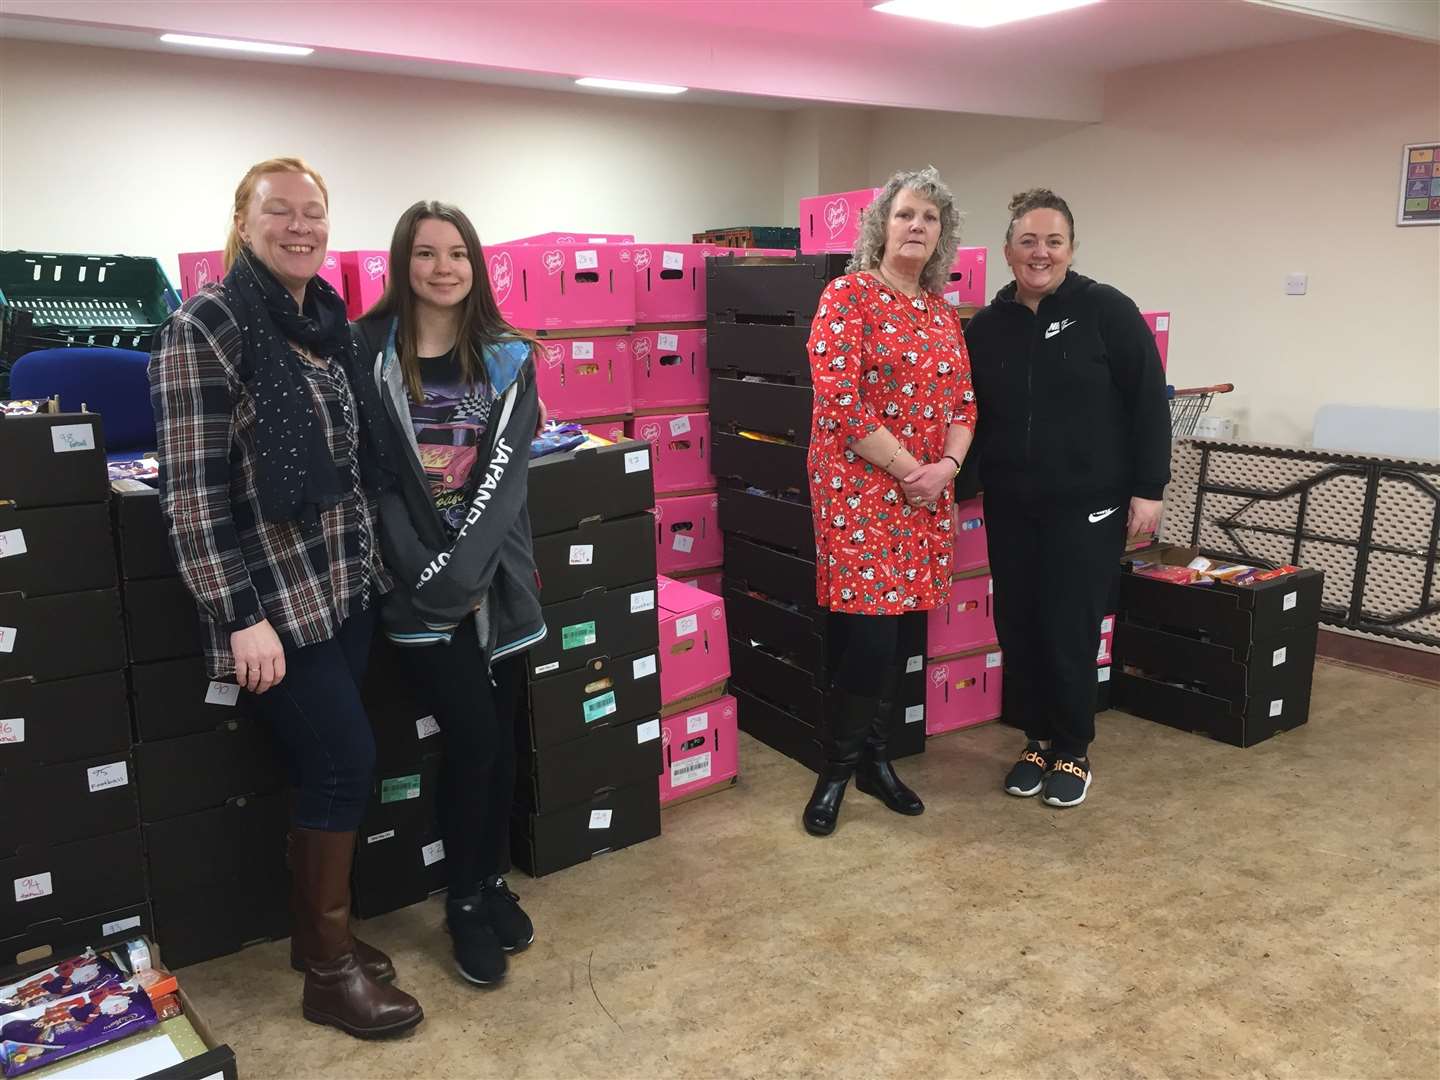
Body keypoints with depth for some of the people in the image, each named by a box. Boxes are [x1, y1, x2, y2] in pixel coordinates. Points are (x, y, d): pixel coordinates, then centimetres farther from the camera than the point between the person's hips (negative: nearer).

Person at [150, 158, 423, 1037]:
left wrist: (371, 560, 17)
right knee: (347, 763, -5)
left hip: (347, 586, 7)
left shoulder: (328, 321, 10)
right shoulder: (205, 329, -13)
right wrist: (239, 615, -20)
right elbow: (192, 489, -17)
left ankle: (318, 931, 31)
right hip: (275, 598, -7)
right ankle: (331, 970, 13)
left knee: (326, 767, 13)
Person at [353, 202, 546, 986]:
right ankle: (465, 902, 17)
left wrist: (460, 572, -18)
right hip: (417, 584, -3)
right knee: (473, 739, -5)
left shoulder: (508, 358, 4)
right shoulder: (369, 352, -2)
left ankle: (493, 880, 31)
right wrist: (422, 575, -16)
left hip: (496, 577, 3)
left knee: (501, 738, 9)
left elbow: (506, 473, -6)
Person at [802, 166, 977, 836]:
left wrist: (947, 466, -4)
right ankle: (837, 769, 13)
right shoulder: (849, 294, -6)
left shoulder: (942, 311, 14)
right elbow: (838, 400, -15)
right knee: (868, 633, -7)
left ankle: (875, 759, 26)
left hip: (927, 493, 6)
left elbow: (963, 402, 15)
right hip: (860, 486, -6)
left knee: (896, 631, 10)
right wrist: (908, 468, -13)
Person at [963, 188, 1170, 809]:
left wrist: (1148, 489, -9)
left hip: (1087, 507, -4)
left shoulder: (1108, 312, -6)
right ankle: (1037, 739, 28)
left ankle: (1074, 751, 21)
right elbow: (970, 414, 11)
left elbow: (1149, 403, -6)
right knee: (1017, 629, 9)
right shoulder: (985, 326, 5)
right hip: (1010, 509, 4)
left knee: (1070, 633, 1)